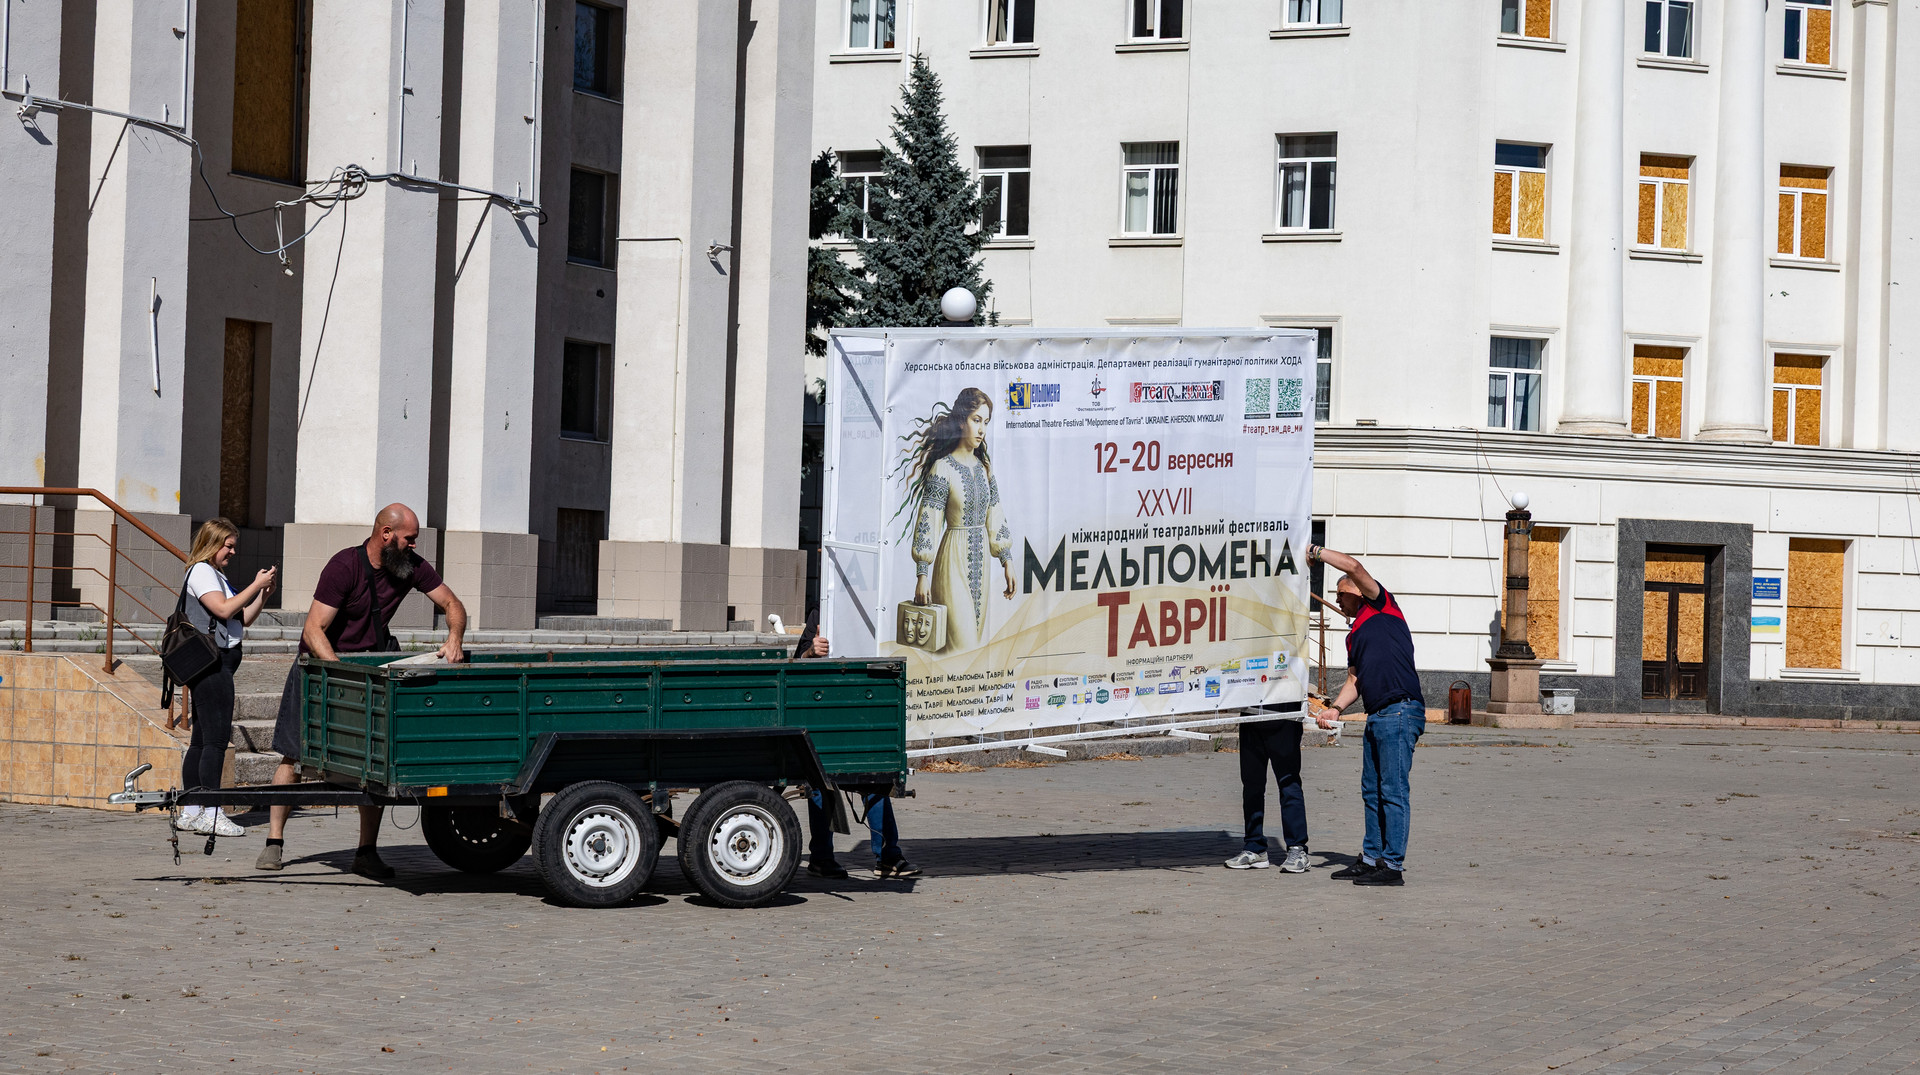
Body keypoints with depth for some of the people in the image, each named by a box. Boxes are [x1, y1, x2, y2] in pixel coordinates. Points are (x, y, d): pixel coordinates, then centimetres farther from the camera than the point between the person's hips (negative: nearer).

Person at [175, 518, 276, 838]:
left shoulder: (216, 574, 22)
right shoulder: (201, 572, -7)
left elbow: (243, 619, 22)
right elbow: (223, 609, -20)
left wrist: (264, 593, 9)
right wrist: (256, 585, -14)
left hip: (218, 664, 10)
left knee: (201, 739, 10)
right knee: (216, 737, -12)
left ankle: (191, 812, 13)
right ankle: (211, 814, -14)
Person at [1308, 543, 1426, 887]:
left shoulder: (1381, 606, 2)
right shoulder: (1355, 634, 24)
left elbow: (1354, 567, -10)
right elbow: (1354, 680, 21)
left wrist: (1316, 552, -1)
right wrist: (1335, 708, 5)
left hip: (1401, 712, -9)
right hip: (1376, 716, 9)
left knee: (1394, 790, -8)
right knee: (1372, 791, 11)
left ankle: (1393, 865, -8)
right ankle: (1372, 858, 18)